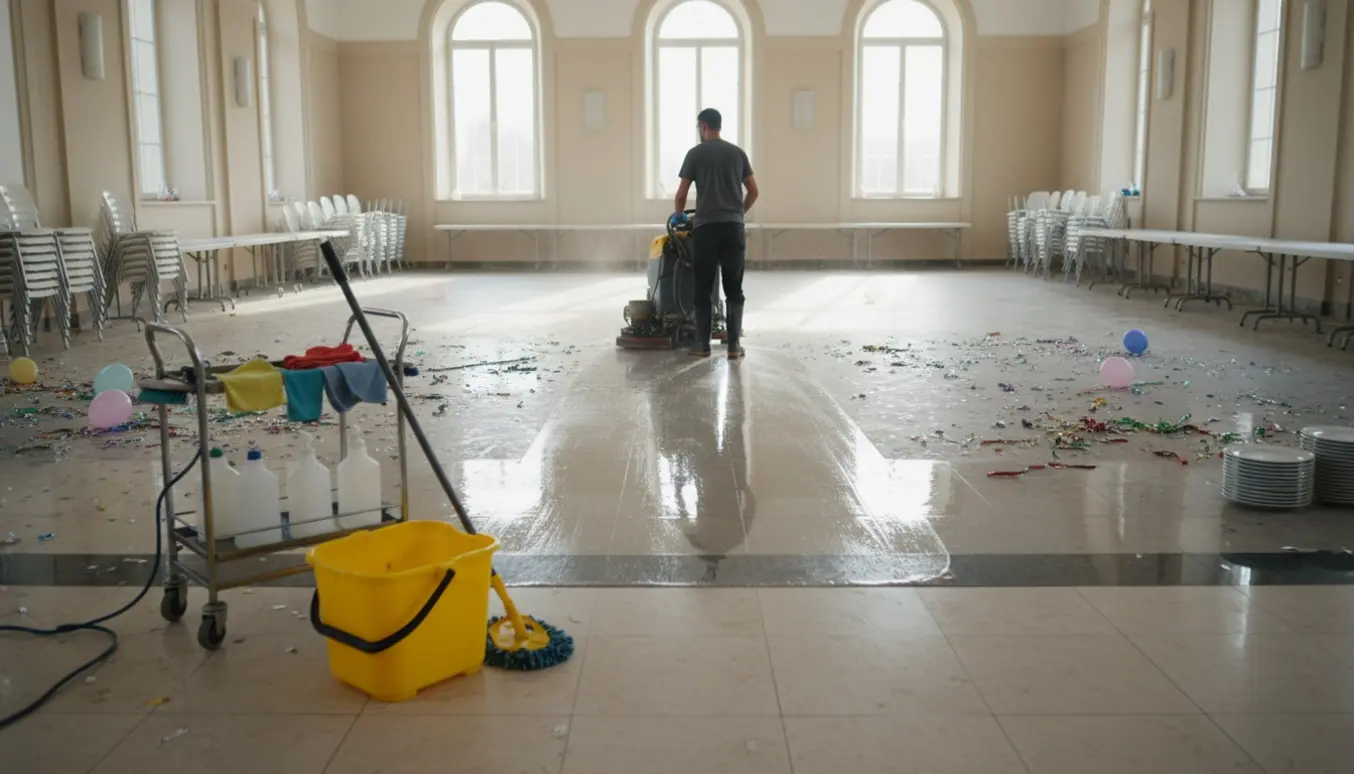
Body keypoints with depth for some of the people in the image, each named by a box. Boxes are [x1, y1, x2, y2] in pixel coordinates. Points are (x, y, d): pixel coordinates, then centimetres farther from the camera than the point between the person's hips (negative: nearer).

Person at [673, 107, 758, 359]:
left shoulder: (695, 154, 1)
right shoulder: (738, 152, 12)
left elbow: (681, 194, 2)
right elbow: (753, 191, 14)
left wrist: (678, 215, 23)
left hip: (706, 227, -3)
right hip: (734, 227, 3)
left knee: (703, 289, 5)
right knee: (734, 290, 5)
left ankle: (702, 344, 7)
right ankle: (734, 344, 1)